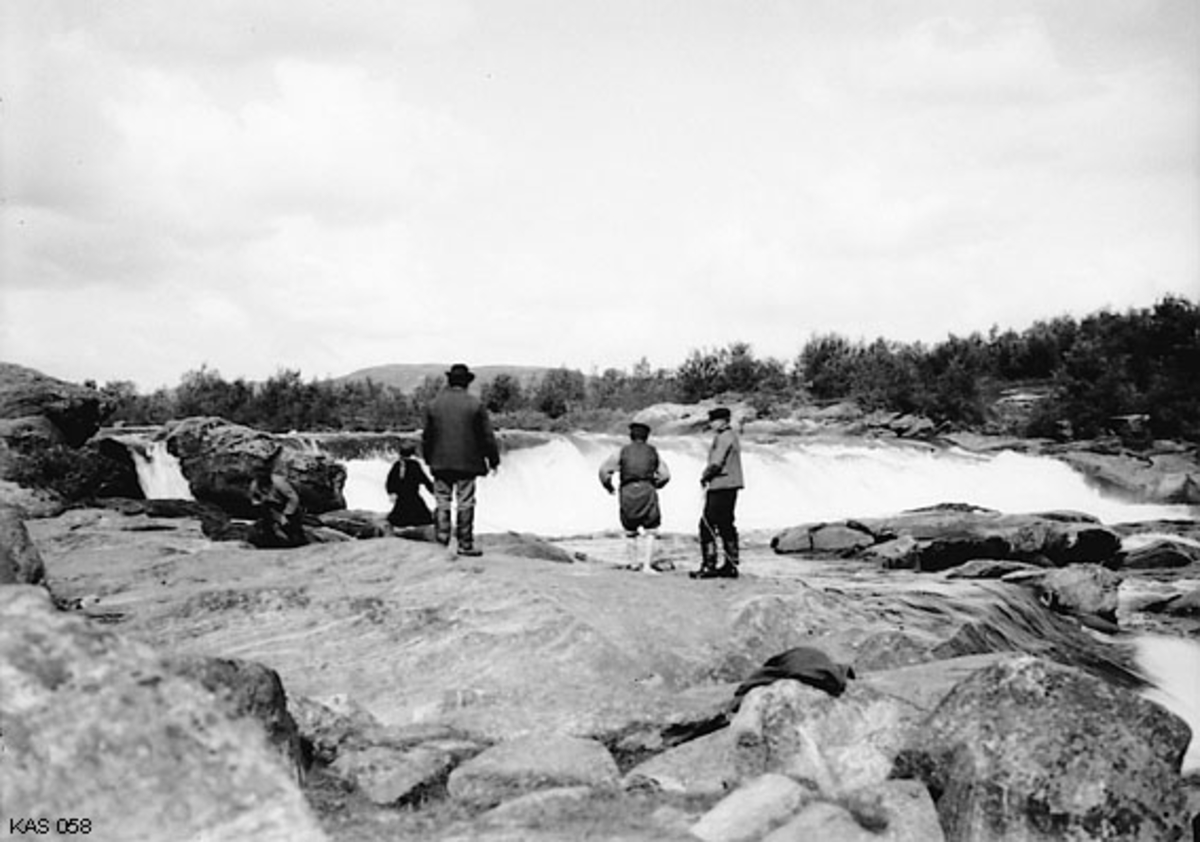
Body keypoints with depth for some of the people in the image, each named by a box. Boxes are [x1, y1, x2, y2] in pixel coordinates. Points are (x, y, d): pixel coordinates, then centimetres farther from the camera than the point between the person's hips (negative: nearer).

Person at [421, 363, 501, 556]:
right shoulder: (476, 405, -5)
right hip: (467, 463, -2)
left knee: (442, 502, 9)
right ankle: (465, 544, 6)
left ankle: (441, 540, 5)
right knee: (465, 504, 3)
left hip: (440, 463, 2)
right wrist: (493, 460, 7)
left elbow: (426, 436, 9)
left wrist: (429, 459, 21)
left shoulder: (433, 404, 4)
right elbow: (487, 436, -3)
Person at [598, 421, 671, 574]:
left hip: (628, 491, 0)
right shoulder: (653, 452, 13)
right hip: (647, 491, 0)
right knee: (650, 531, 5)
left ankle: (634, 562, 24)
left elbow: (604, 470, 2)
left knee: (630, 530, 17)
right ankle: (647, 565, -5)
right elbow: (665, 474, 11)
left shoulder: (622, 452, 9)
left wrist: (609, 487, 17)